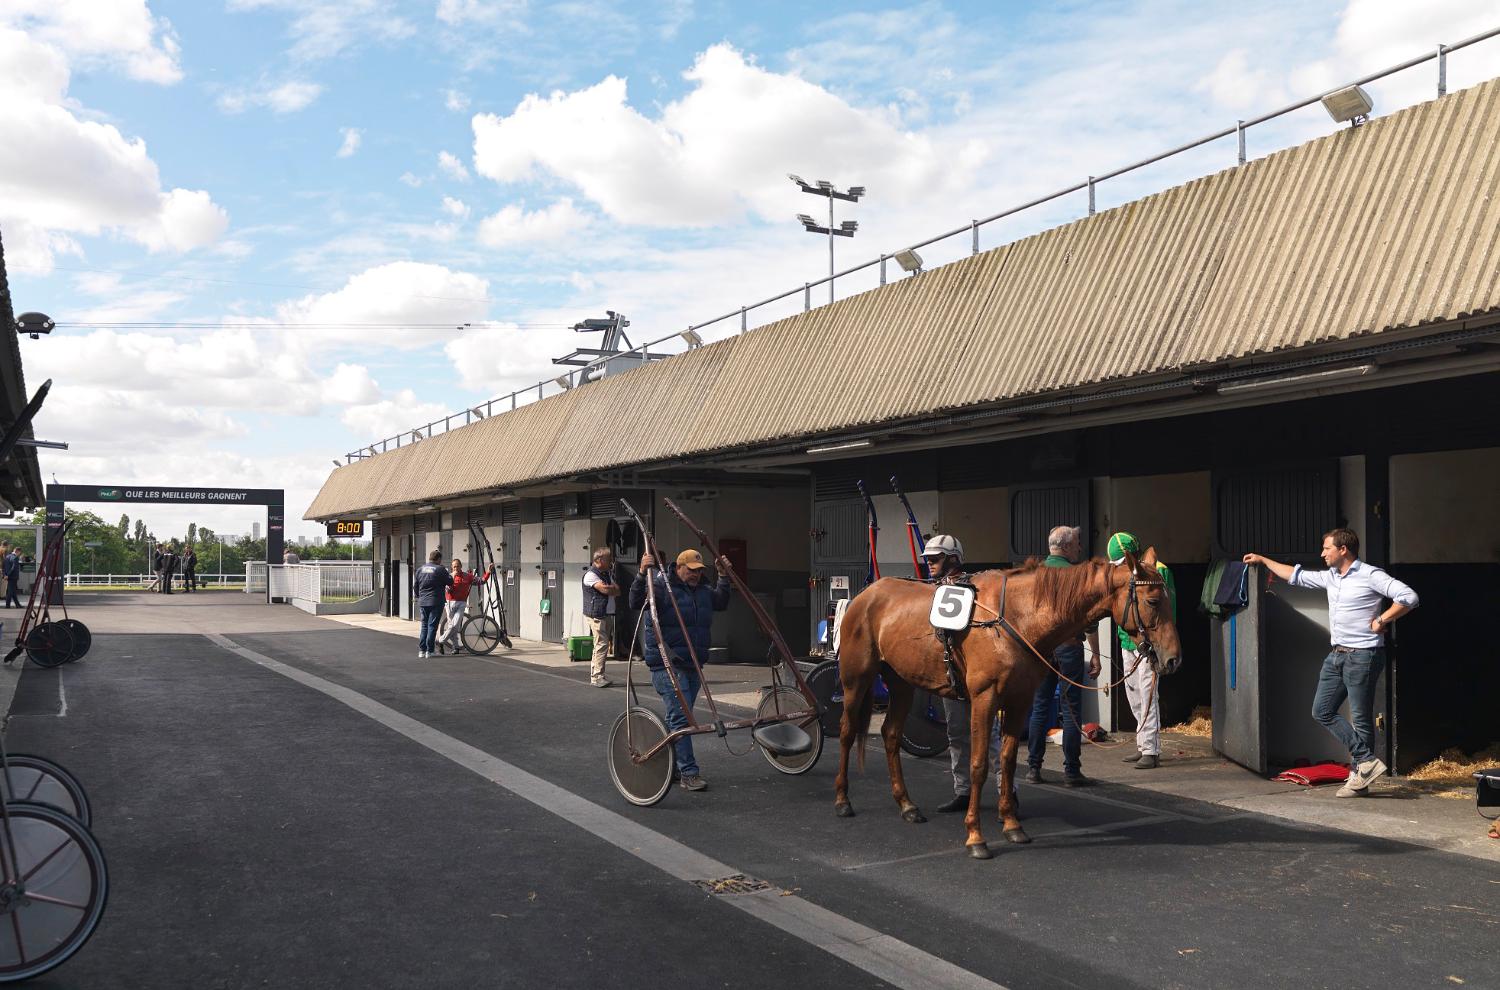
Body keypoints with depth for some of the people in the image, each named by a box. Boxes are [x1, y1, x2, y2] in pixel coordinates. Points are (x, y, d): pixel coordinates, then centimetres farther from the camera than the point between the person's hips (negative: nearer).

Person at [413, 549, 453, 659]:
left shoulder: (420, 569, 9)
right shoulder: (440, 569, -8)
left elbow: (415, 586, 14)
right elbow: (450, 582, -5)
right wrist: (451, 576, 16)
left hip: (422, 602, 5)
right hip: (436, 602, -5)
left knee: (424, 625, 14)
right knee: (432, 625, -1)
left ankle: (421, 650, 10)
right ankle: (429, 651, -3)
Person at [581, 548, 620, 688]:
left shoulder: (608, 573, 20)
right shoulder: (590, 574, -10)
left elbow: (617, 590, 14)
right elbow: (604, 589, -21)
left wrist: (610, 588, -6)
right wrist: (614, 588, -3)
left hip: (608, 614, 9)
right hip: (596, 615, -9)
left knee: (606, 644, 9)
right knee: (601, 644, -14)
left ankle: (594, 675, 16)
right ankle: (597, 677, -13)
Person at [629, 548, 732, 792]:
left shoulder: (703, 591, 15)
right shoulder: (661, 586, -9)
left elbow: (721, 603, 31)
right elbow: (636, 602, -21)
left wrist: (723, 577, 21)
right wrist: (642, 574, -35)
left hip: (693, 666, 8)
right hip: (667, 664, -8)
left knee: (678, 718, 15)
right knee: (680, 717, -12)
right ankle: (689, 773, -11)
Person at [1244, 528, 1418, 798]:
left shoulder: (1370, 575, -11)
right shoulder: (1330, 577, 13)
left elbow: (1408, 597, -18)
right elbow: (1297, 576, 26)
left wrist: (1381, 620, -14)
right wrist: (1263, 560, 30)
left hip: (1362, 656, -9)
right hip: (1336, 655, 9)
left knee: (1360, 718, -2)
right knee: (1322, 711, 5)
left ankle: (1359, 777, 6)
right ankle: (1366, 759, 5)